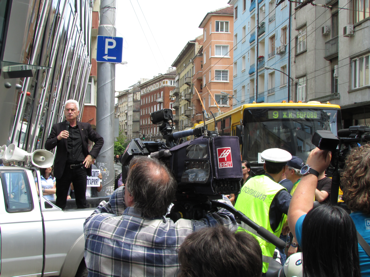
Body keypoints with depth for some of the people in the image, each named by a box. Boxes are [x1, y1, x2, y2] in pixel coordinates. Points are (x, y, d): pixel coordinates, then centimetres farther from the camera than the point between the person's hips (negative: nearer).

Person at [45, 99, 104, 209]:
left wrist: (91, 155, 3)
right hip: (64, 169, -1)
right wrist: (58, 138, -20)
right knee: (60, 201, 4)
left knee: (81, 201, 9)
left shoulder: (85, 127, 8)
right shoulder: (57, 127, 4)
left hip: (80, 168, 1)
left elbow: (100, 140, 14)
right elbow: (47, 146, -1)